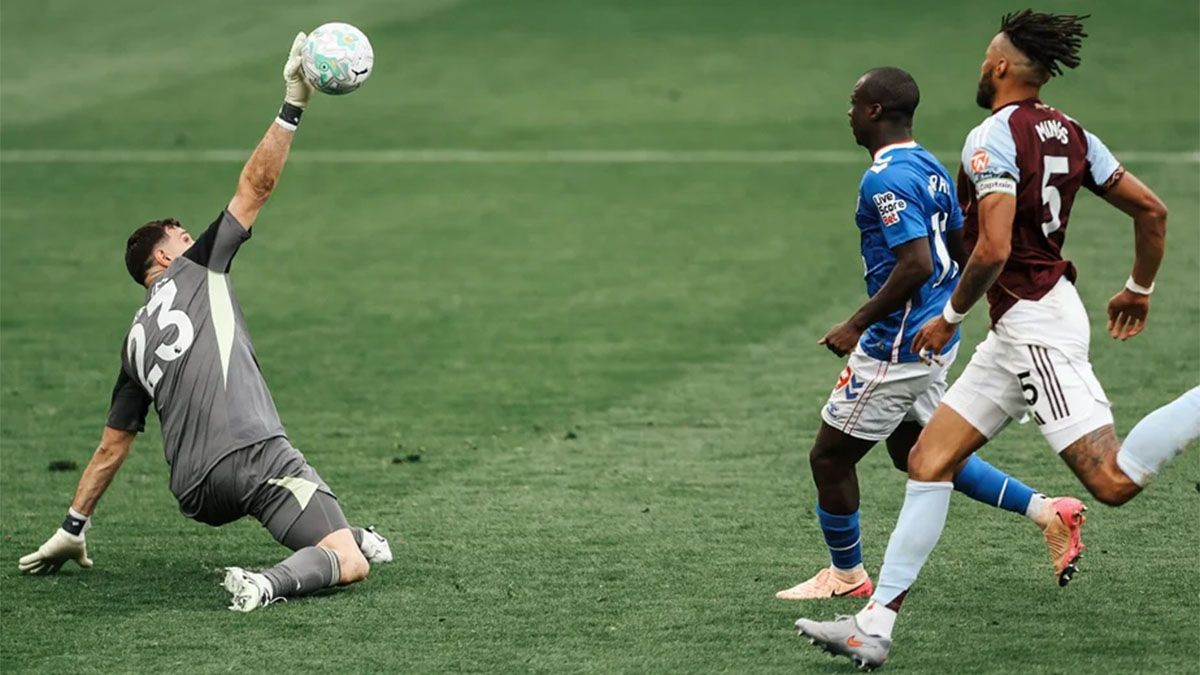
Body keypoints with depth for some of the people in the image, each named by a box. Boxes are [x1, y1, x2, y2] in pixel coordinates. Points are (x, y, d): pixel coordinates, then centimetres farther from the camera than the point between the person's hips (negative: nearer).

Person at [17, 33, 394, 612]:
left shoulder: (136, 341, 26)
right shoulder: (196, 271, 13)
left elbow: (112, 445, 26)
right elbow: (255, 188, 8)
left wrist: (73, 529, 33)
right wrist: (292, 106, 10)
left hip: (195, 493, 7)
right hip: (251, 452, -7)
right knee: (350, 565, -15)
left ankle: (349, 534, 16)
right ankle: (271, 583, -40)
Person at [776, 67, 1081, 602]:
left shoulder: (886, 179, -21)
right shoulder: (931, 168, 9)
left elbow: (916, 264, -29)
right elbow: (963, 252, 14)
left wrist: (856, 326, -21)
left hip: (896, 346, -10)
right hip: (936, 336, 10)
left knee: (830, 457, 5)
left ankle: (846, 574, 20)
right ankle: (1045, 511, 16)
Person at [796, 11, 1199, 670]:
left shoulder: (992, 138, -14)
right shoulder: (1069, 133, 10)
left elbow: (993, 250, -24)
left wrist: (951, 317, -8)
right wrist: (1139, 288, 28)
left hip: (1034, 327, -10)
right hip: (1018, 335, 10)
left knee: (1114, 481, -17)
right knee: (928, 459, 9)